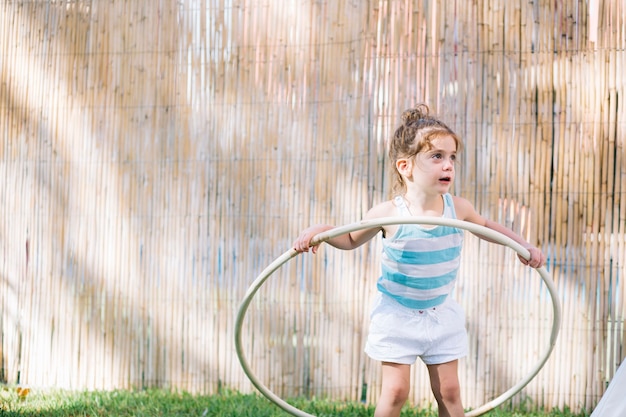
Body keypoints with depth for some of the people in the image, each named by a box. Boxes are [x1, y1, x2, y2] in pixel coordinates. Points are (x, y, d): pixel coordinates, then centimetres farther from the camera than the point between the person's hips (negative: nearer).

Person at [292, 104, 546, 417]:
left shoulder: (458, 209, -9)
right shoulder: (388, 214, -19)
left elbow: (485, 226, 13)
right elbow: (351, 239, -3)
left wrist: (523, 245, 6)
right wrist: (320, 231, -20)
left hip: (441, 314, 3)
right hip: (396, 315, -3)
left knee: (448, 390, 7)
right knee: (396, 391, -3)